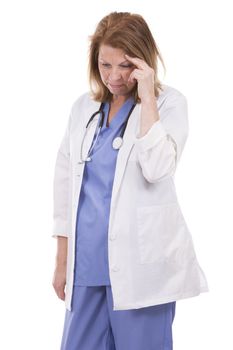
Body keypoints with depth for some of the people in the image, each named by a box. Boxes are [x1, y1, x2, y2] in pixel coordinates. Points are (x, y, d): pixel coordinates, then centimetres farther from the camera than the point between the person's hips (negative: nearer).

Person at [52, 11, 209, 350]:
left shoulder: (169, 102, -2)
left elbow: (157, 169, -18)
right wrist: (62, 261, 11)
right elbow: (65, 182, 12)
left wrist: (147, 97, -16)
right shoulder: (84, 106, 9)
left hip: (141, 264, -4)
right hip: (87, 263, 4)